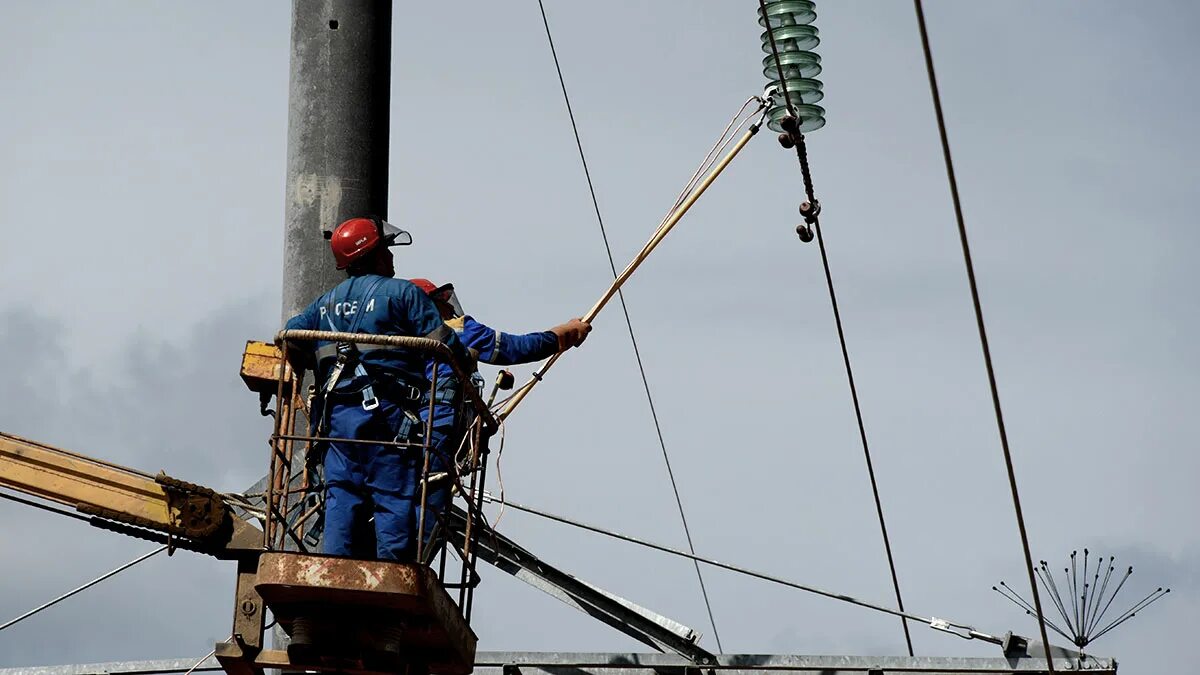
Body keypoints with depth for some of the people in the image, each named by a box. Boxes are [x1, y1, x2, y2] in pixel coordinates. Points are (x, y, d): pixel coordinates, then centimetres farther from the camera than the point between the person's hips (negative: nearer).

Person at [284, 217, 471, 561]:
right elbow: (445, 345, -5)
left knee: (341, 498, 5)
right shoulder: (404, 293, 3)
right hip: (386, 414, -5)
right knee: (394, 499, -4)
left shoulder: (326, 303, 21)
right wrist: (466, 363, 12)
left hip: (336, 415, 5)